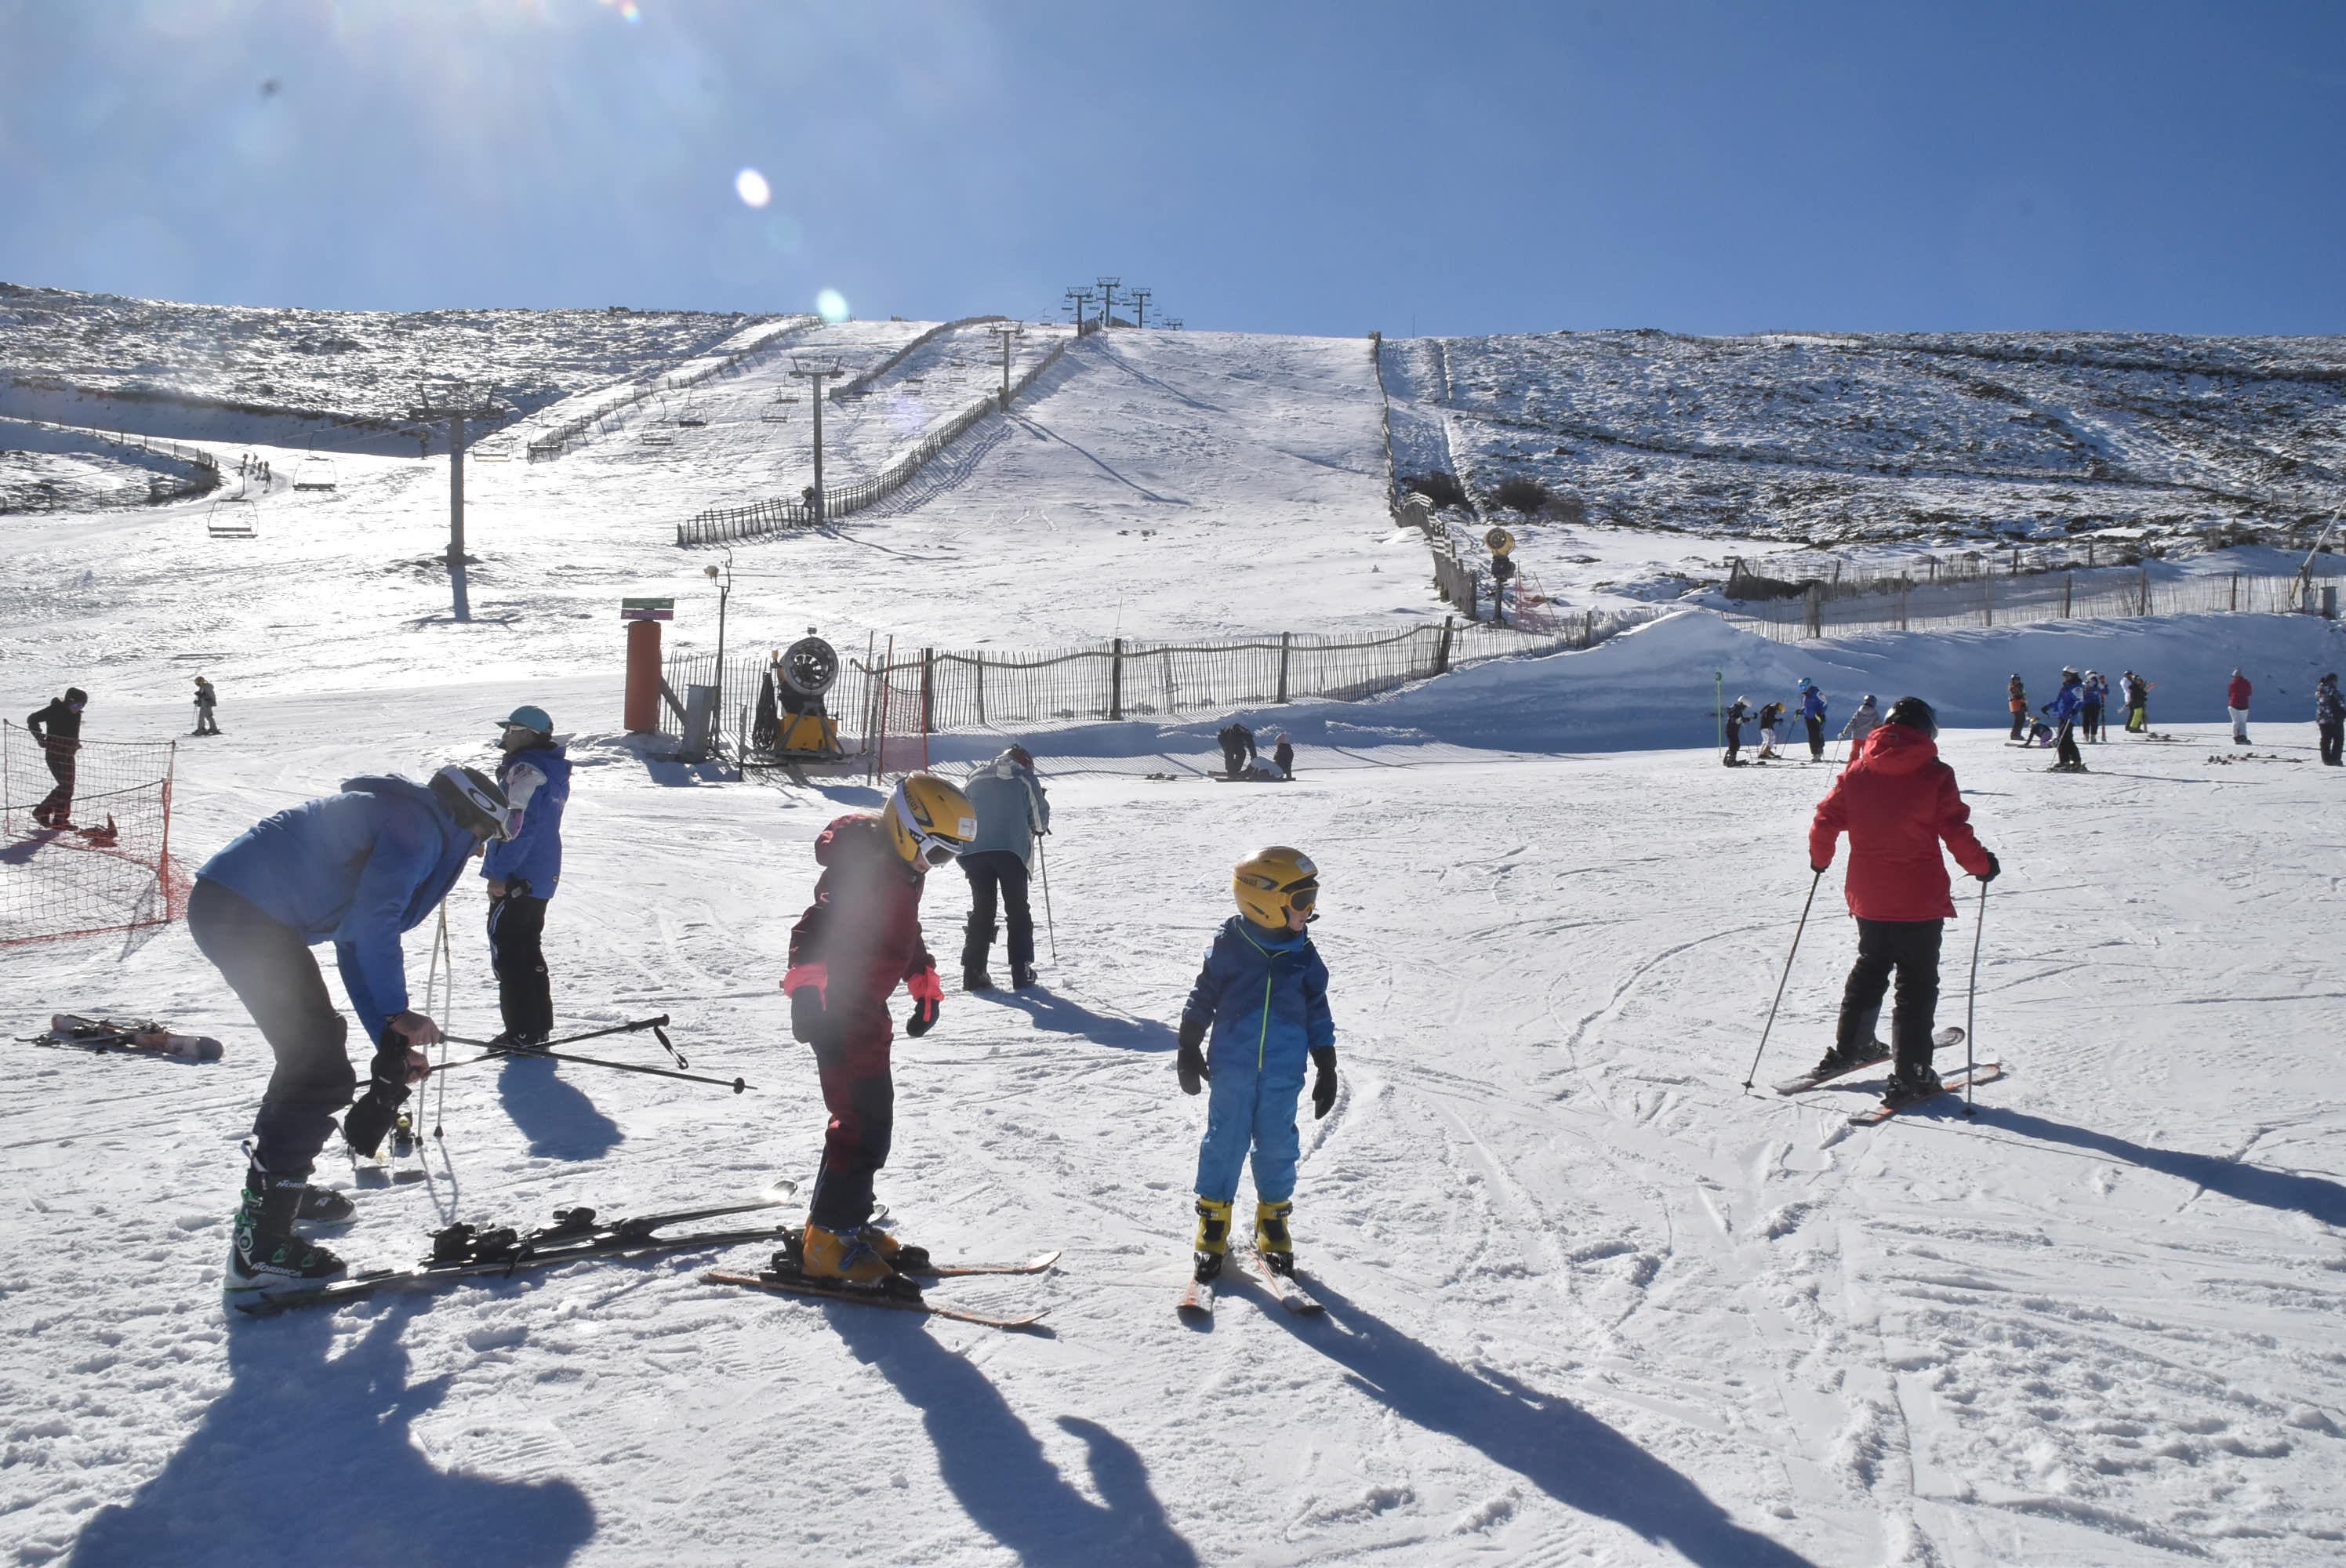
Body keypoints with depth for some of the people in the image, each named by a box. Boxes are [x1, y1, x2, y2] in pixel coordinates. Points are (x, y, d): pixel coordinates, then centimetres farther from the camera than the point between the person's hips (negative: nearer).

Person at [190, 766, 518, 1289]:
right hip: (245, 914, -11)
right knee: (322, 1072, -8)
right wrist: (397, 1014, -8)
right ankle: (260, 1244, -6)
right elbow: (374, 922, -18)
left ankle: (274, 1186, 39)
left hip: (227, 906, 11)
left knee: (312, 1050, 24)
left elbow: (355, 943, 28)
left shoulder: (392, 817, 26)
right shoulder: (421, 826, -5)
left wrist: (390, 1042, 23)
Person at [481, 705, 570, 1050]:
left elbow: (519, 825, -23)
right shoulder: (554, 770, 14)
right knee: (529, 949, 18)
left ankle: (522, 1031, -2)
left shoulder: (526, 770, -16)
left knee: (506, 950, -3)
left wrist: (499, 873, -21)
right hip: (543, 878, 10)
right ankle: (540, 1025, 22)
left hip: (517, 879, -10)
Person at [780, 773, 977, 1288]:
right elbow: (813, 932, -28)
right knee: (865, 1122, -11)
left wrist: (925, 986, 25)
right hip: (839, 1009, -10)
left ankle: (842, 1220, 29)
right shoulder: (861, 869, -20)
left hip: (866, 1010, 10)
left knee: (868, 1118, 17)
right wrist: (806, 991, -38)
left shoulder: (903, 869, 11)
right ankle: (828, 1243, -5)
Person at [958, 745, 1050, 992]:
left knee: (981, 909, 10)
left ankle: (973, 972, 2)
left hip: (973, 851, 3)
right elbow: (1040, 820, 11)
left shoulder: (976, 778, 20)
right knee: (1017, 910, 9)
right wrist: (1040, 827, 32)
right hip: (1011, 850, -3)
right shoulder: (1026, 779, 11)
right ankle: (1021, 972, 4)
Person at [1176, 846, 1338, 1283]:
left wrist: (1326, 1069, 9)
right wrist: (1188, 1050, 3)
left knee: (1278, 1145, 8)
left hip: (1283, 1072, 2)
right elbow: (1202, 998, 2)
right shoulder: (1229, 947, -7)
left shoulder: (1304, 956, 2)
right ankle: (1213, 1222, 18)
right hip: (1232, 1066, -2)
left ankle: (1273, 1221, 25)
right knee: (1225, 1142, 4)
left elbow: (1317, 1013, 9)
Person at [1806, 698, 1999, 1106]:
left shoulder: (1856, 773, 0)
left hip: (1868, 900, 4)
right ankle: (1910, 1076, 2)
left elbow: (1826, 822, 1)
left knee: (1869, 969, 24)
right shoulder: (1935, 775, -10)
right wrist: (1983, 866, 5)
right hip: (1920, 902, -4)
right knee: (1917, 984, 4)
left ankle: (1847, 1049, 31)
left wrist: (1820, 859, 19)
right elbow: (1957, 834, -12)